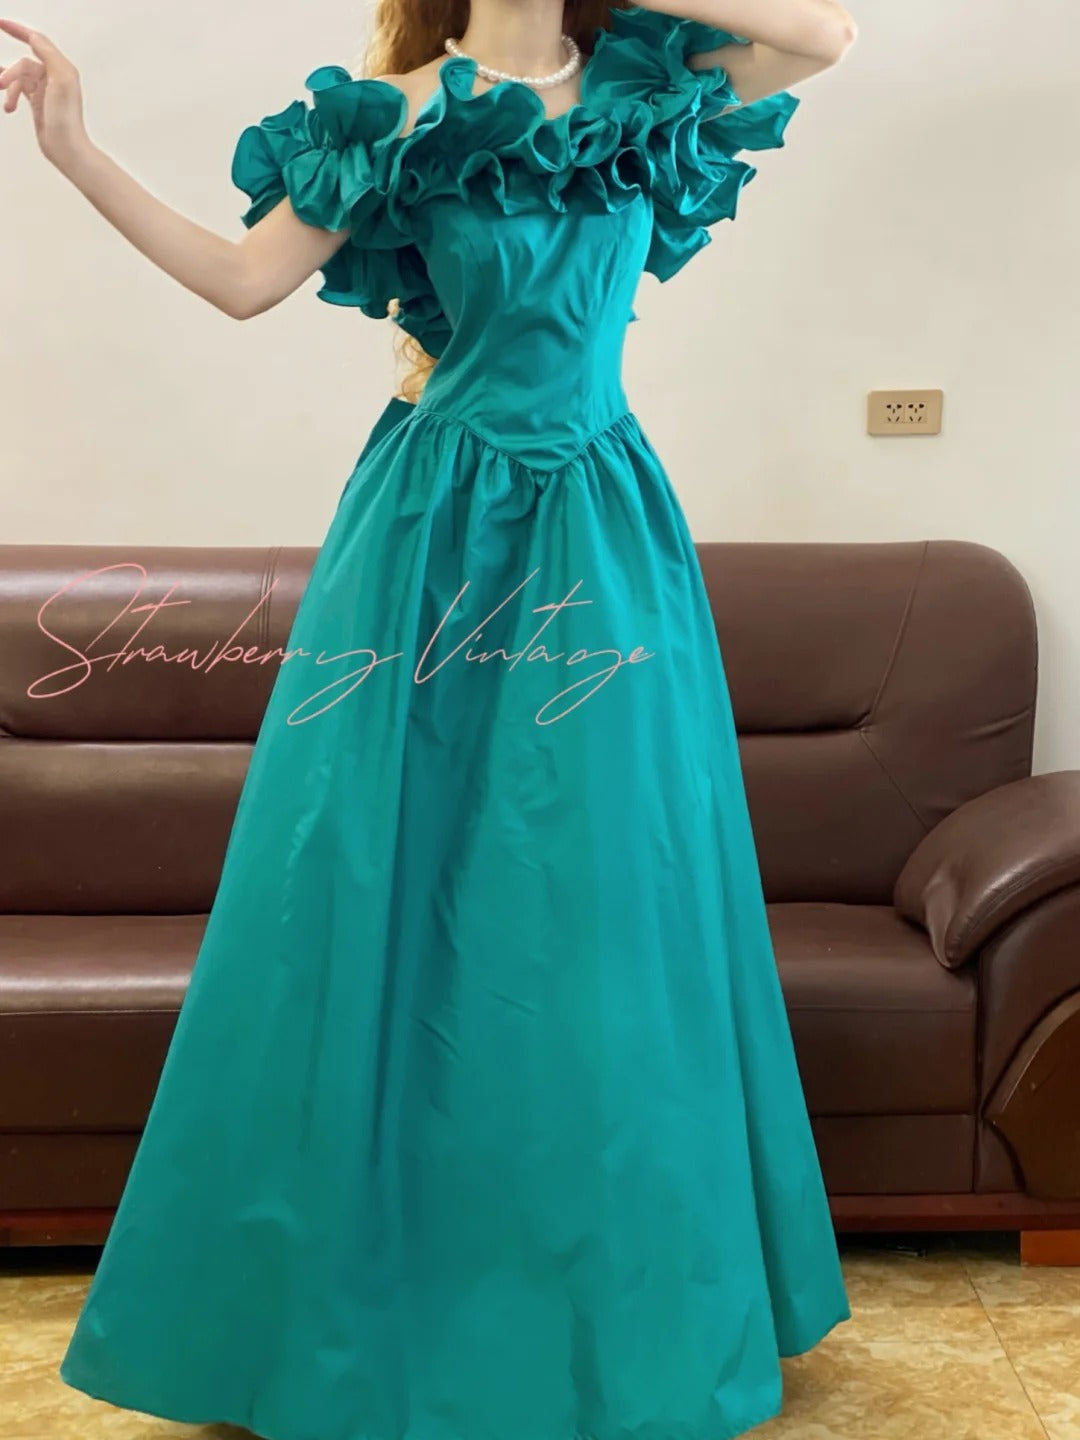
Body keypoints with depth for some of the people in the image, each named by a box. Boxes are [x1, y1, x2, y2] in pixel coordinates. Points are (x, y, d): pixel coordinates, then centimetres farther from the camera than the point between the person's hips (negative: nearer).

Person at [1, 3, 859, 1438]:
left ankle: (625, 1306, 20)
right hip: (433, 528, -1)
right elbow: (241, 277, -1)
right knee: (384, 883, 2)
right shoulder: (401, 117, 2)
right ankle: (365, 1290, 19)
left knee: (603, 898, 4)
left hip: (598, 527, 1)